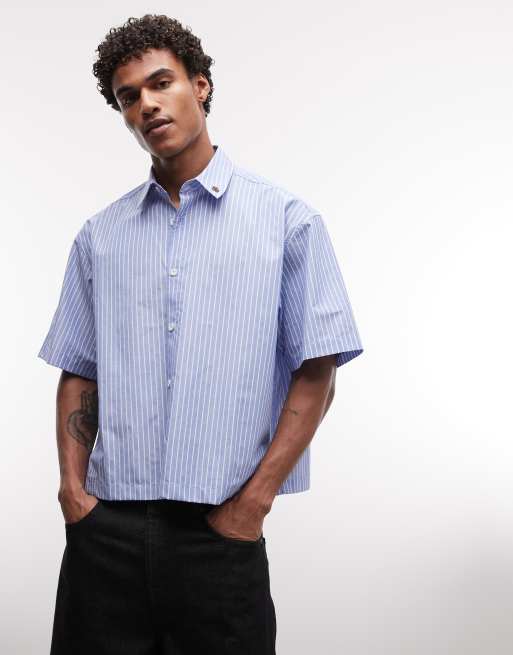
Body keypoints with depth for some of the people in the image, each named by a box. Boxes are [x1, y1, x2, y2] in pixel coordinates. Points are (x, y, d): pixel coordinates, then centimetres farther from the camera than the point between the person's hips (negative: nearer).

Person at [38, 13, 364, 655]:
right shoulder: (99, 235, 11)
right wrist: (73, 485, -1)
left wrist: (255, 500, -9)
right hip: (105, 530, 3)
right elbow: (78, 374, 12)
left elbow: (315, 376, -3)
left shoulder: (287, 219, 0)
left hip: (220, 531, -2)